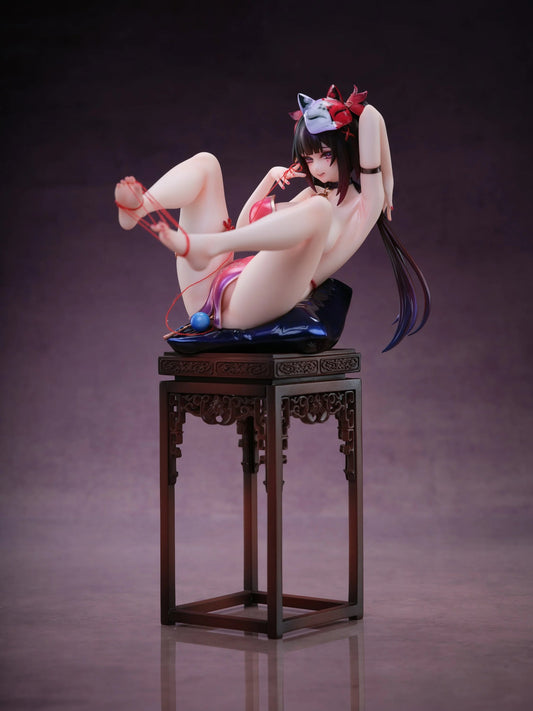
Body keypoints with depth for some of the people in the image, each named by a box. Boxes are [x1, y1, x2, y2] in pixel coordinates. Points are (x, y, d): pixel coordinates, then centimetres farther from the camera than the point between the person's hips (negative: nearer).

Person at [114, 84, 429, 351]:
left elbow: (371, 117, -9)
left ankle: (202, 246, -43)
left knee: (316, 210, -30)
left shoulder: (364, 204, 5)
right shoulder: (314, 194, 28)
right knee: (204, 162, 11)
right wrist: (271, 179, 24)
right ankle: (138, 209, -23)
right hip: (208, 292, 8)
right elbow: (244, 230, 35)